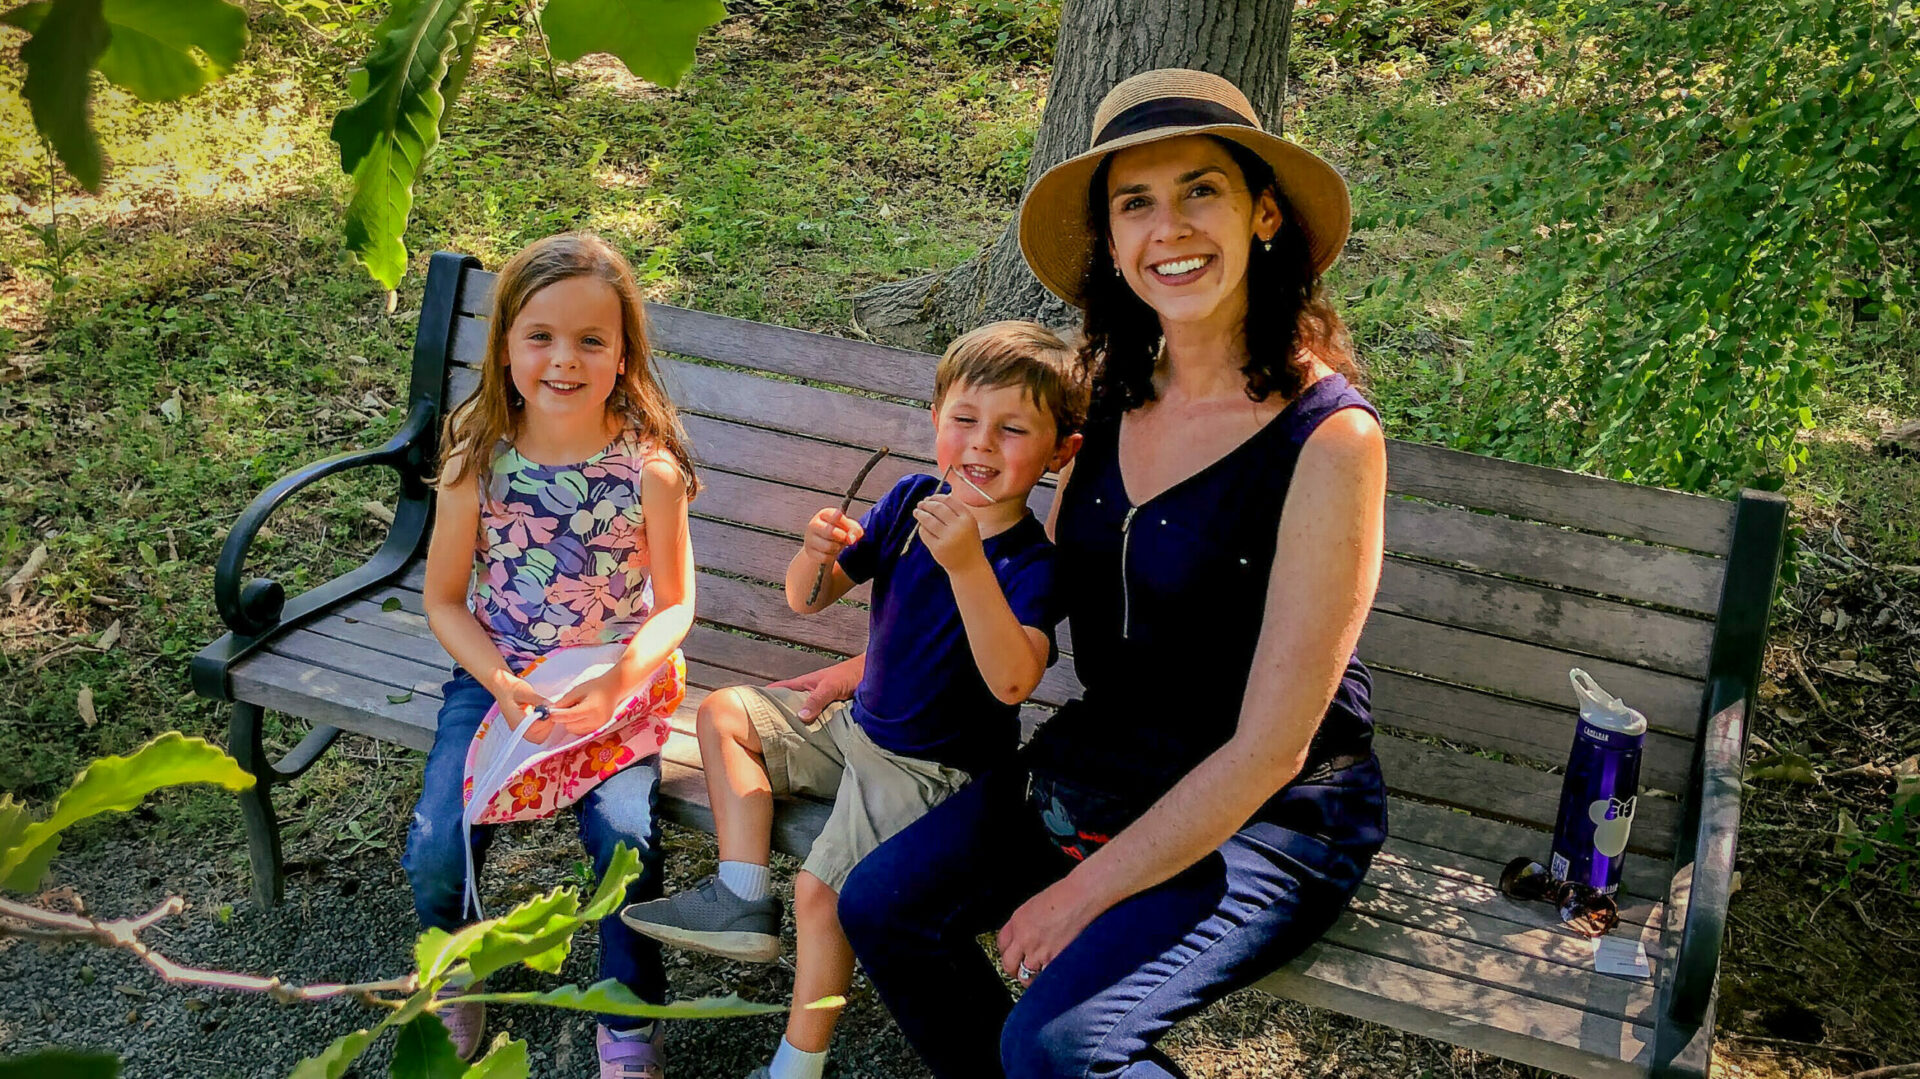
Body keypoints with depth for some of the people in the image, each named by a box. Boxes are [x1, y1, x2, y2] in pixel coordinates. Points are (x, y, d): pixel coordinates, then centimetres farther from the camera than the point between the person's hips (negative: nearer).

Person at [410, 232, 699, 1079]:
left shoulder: (649, 467, -13)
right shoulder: (477, 464, -10)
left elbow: (674, 605, -4)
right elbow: (444, 600, 0)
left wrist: (614, 685, -20)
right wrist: (502, 685, -16)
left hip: (615, 682, -1)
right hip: (496, 676, 2)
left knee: (626, 835, -22)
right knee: (437, 845, -14)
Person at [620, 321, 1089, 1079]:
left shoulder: (1035, 563, -23)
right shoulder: (911, 503, -5)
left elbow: (1012, 682, -40)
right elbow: (809, 601, 1)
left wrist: (967, 563, -48)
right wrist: (815, 554, -23)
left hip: (932, 771, -8)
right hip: (858, 725, 8)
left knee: (821, 891, -19)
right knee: (724, 714, 10)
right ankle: (742, 899, 2)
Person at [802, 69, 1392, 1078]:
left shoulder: (1328, 437, -22)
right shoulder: (1120, 393, -1)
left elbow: (1269, 749, -20)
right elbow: (1040, 584, 17)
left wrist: (1086, 891, -15)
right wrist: (884, 662, 17)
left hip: (1267, 818, -6)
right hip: (1098, 761, 7)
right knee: (881, 906, -3)